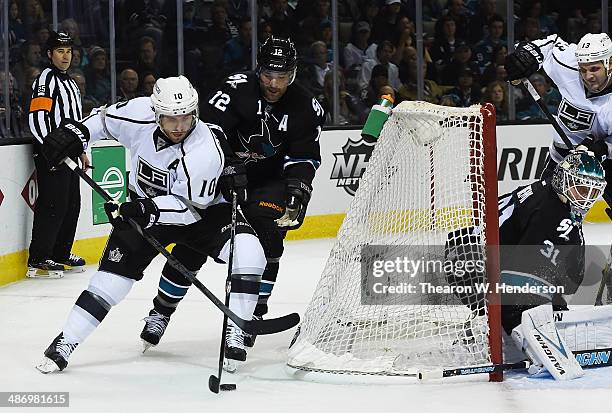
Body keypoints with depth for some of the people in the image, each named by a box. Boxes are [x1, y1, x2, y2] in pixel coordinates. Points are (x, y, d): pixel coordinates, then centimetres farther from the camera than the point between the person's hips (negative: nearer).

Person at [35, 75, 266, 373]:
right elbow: (104, 119, 0)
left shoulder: (206, 152, -34)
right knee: (117, 268, -9)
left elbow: (188, 206, -31)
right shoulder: (139, 115, -23)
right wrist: (76, 132, -15)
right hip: (146, 208, 2)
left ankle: (234, 333, -17)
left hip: (202, 210, -2)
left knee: (247, 252, -25)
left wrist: (150, 210, -44)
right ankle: (67, 340, -1)